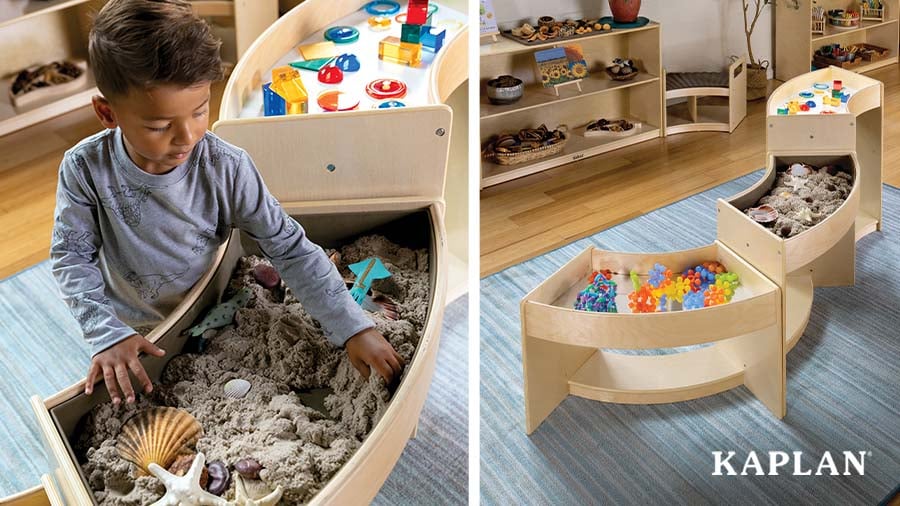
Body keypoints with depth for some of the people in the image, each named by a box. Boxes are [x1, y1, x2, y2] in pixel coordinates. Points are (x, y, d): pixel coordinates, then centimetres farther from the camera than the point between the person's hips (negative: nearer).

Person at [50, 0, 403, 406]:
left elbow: (291, 248, -23)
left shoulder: (227, 169, -26)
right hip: (131, 331, 0)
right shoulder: (85, 170, -25)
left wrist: (352, 328, -29)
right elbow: (72, 258, -16)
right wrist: (107, 335, -30)